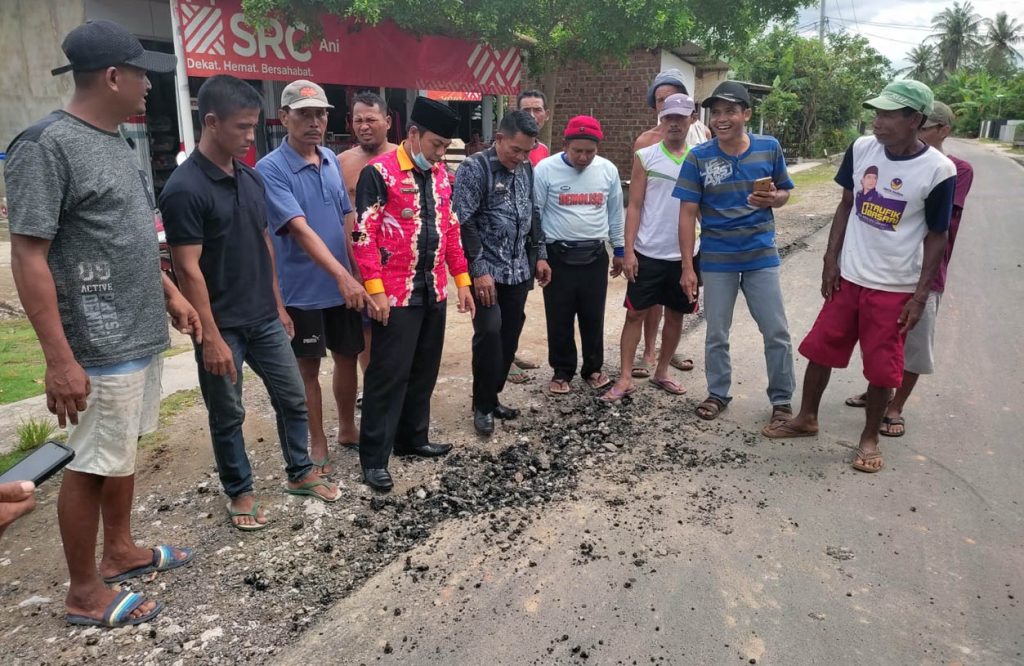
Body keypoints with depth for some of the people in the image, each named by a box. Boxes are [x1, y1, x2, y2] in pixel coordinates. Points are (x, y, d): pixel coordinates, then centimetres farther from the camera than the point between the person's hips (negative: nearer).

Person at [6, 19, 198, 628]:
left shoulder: (117, 143, 11)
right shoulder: (47, 145, -16)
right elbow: (28, 257, -18)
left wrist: (171, 295, 18)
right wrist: (60, 359, -21)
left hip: (142, 335, 9)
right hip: (101, 348, -8)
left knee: (124, 452, 19)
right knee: (94, 466, 4)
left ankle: (120, 550, 37)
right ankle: (86, 593, 20)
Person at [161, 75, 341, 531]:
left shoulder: (252, 178, 5)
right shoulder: (184, 189, -17)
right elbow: (188, 270, -18)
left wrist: (278, 305, 15)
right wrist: (211, 336, -18)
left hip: (264, 319, 7)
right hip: (222, 327, -6)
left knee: (292, 398, 15)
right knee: (227, 415, 10)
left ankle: (300, 473, 33)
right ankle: (239, 492, 28)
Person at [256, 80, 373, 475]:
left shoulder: (331, 161, 5)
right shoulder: (270, 169, -15)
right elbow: (300, 230, -25)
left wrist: (358, 272, 5)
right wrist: (342, 276, -33)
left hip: (345, 286, 6)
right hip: (303, 290, -6)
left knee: (347, 357, 15)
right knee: (309, 367, 8)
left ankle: (347, 429, 34)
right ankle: (318, 441, 24)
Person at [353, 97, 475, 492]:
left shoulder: (441, 176, 11)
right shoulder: (378, 173, -10)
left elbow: (451, 230, 16)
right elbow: (363, 235, -13)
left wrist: (462, 281, 13)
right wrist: (375, 291, -17)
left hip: (434, 292, 7)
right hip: (395, 295, -7)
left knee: (424, 370, 15)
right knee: (389, 374, -1)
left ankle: (412, 439, 31)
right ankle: (373, 457, 10)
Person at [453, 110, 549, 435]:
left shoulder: (526, 168, 9)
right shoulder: (475, 168, -10)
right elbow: (464, 223, -14)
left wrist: (540, 254, 13)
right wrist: (479, 270, -18)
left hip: (519, 270, 6)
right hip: (488, 270, -6)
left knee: (510, 336, 8)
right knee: (489, 333, -10)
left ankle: (493, 397, 23)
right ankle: (482, 405, 7)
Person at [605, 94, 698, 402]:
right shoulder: (645, 156, -1)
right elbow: (634, 207, -3)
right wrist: (628, 251, -9)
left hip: (685, 254, 3)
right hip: (648, 253, -2)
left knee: (675, 315, 11)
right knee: (635, 313, 1)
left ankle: (661, 373, 27)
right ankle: (625, 378, 9)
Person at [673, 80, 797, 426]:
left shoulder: (769, 148, -3)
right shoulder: (698, 157, -8)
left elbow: (784, 192, 10)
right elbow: (688, 213, -8)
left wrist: (772, 198, -16)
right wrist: (687, 267, -11)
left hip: (761, 255, 1)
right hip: (717, 258, -1)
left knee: (777, 333, 5)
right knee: (716, 334, 12)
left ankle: (782, 400, 23)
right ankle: (718, 394, 30)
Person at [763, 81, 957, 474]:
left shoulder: (939, 171, -15)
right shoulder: (862, 149, -5)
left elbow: (936, 237, -6)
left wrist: (920, 296, -8)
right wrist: (831, 260, 2)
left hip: (895, 288, -3)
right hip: (848, 277, 4)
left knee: (882, 367, 6)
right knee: (820, 348, 11)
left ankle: (869, 438, 26)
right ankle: (806, 419, 31)